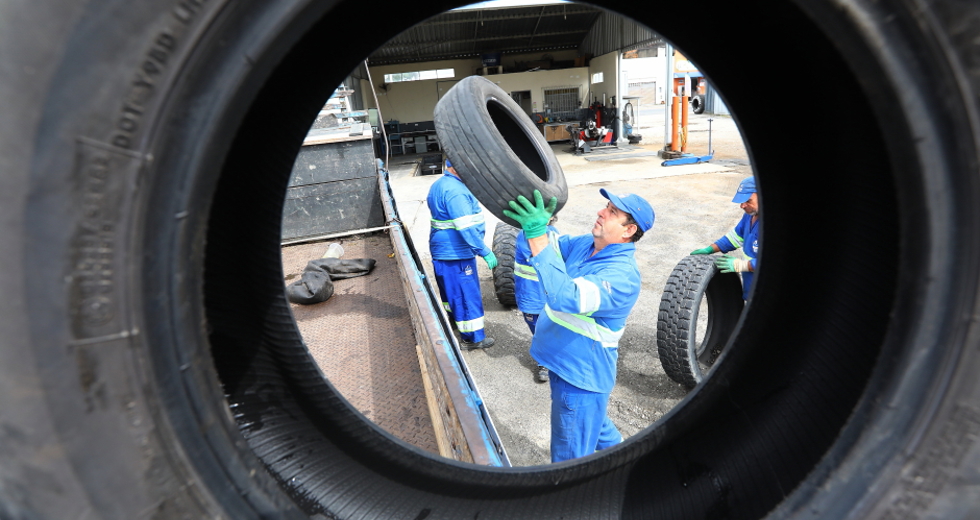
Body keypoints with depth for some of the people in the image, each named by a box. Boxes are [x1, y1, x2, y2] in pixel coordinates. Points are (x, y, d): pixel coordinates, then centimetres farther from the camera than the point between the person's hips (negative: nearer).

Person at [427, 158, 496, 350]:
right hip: (457, 254, -10)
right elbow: (466, 227, -29)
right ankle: (472, 339, 10)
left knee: (451, 290, 26)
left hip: (443, 250, 10)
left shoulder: (439, 185, 10)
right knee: (467, 294, 0)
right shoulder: (455, 190, -24)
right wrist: (485, 252, -25)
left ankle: (453, 318, 44)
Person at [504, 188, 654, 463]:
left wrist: (537, 234, -46)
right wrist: (531, 221, -19)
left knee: (570, 457, 6)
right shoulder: (584, 244, -2)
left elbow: (568, 298, -41)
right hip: (563, 362, 9)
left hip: (581, 374, -9)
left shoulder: (622, 274, -29)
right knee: (593, 424, 34)